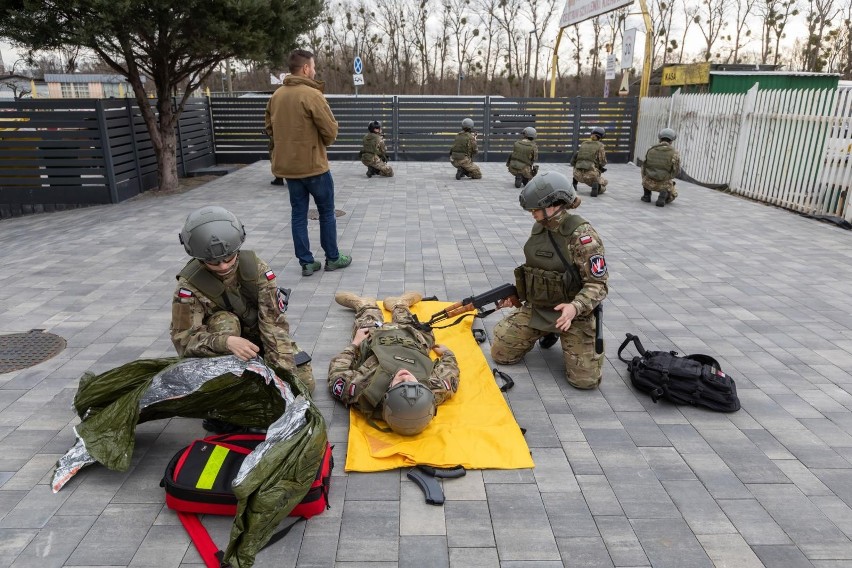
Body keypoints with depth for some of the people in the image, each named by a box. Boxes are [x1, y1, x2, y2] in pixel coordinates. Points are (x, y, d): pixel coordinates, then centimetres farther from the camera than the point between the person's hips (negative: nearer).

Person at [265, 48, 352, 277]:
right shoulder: (311, 94, -15)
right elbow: (331, 131, -15)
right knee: (327, 212, 9)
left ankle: (306, 262, 13)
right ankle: (332, 258, 18)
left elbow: (270, 128, 14)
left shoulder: (277, 95, 6)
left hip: (287, 165, 6)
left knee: (298, 214, 10)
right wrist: (322, 142, 6)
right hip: (313, 165, -6)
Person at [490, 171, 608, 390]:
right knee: (500, 353, 1)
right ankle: (546, 333, 24)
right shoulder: (539, 227, 1)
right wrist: (515, 292, 3)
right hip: (536, 308, 6)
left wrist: (575, 307, -36)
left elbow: (598, 284, -20)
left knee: (585, 379, -11)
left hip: (573, 314, -6)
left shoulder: (581, 235, -21)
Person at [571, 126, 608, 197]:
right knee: (604, 182, 24)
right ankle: (597, 187, -10)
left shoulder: (583, 143, 14)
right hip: (590, 176, -4)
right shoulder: (600, 145, 2)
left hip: (578, 175, 4)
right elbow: (603, 163, -2)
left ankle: (574, 183, 19)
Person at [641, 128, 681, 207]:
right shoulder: (674, 153, -7)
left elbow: (644, 168, 13)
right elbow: (676, 173, 1)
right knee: (671, 196, 31)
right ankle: (664, 196, -6)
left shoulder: (650, 150, 0)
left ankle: (647, 195, 22)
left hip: (649, 183, 2)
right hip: (664, 184, -2)